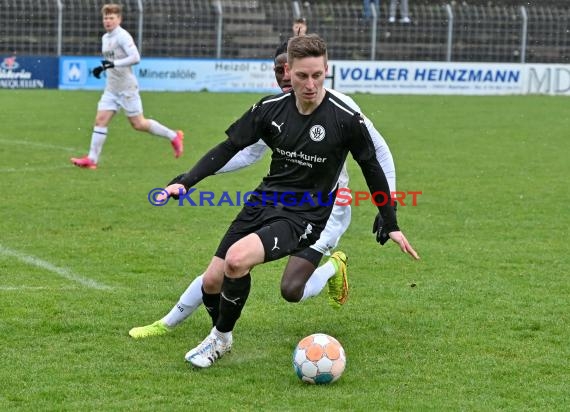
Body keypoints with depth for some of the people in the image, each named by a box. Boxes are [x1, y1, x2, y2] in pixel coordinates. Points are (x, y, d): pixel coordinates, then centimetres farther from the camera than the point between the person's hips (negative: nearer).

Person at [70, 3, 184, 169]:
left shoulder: (123, 36, -15)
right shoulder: (105, 37, 13)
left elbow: (135, 57, -25)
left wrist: (113, 64, -29)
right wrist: (102, 68, 9)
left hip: (127, 87, -8)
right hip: (111, 88, 8)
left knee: (138, 124, -2)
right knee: (100, 119, -3)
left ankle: (174, 136, 14)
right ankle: (92, 159, -4)